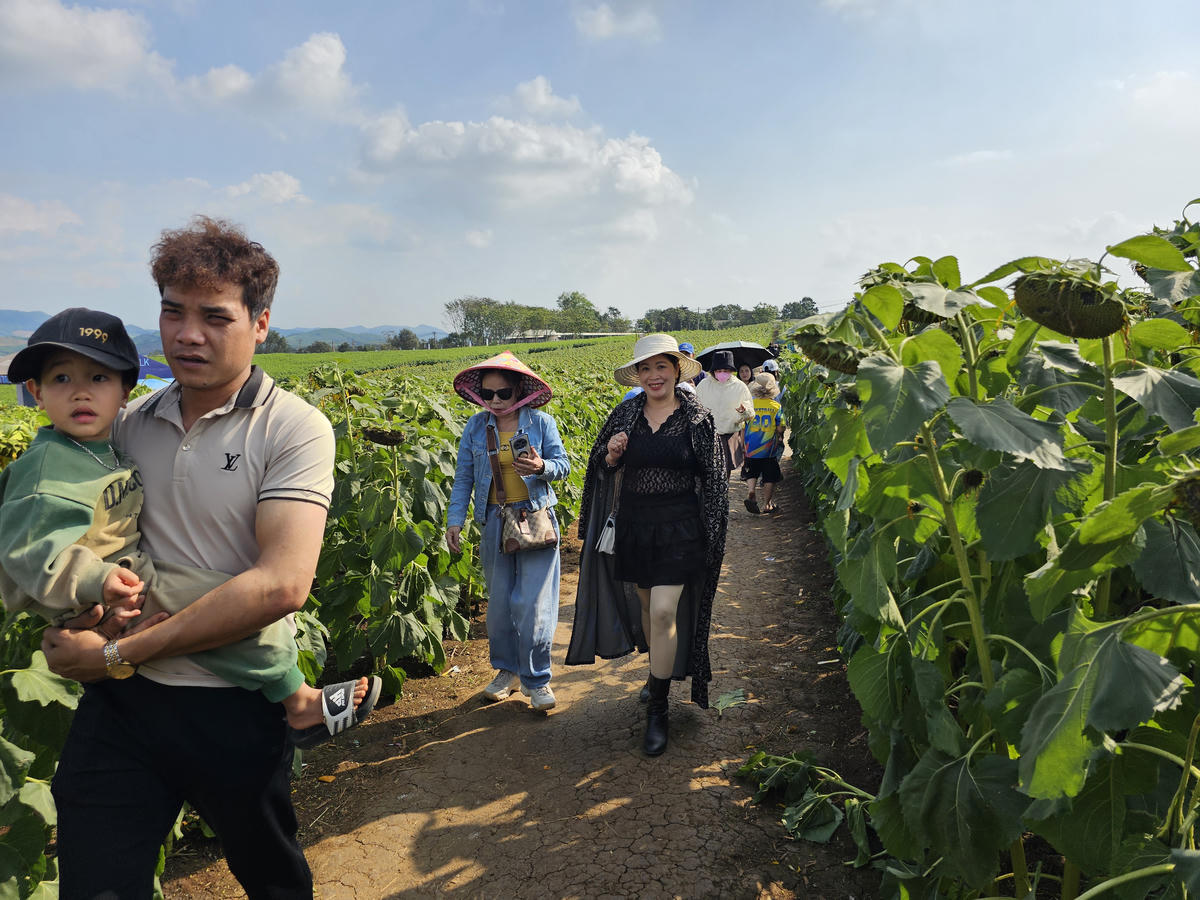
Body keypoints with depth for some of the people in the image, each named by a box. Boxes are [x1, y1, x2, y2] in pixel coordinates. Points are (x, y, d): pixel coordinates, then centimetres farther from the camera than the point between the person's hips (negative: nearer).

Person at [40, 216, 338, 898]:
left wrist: (117, 654, -18)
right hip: (121, 701, 3)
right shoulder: (129, 424, 3)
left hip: (236, 709, -3)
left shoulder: (294, 428, -13)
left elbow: (282, 584, -24)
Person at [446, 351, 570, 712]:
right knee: (499, 602, 11)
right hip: (495, 523, 3)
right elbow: (463, 477, 7)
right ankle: (507, 669, 29)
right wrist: (454, 519, 0)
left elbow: (563, 465, -2)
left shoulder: (540, 422, -2)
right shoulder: (476, 426, 4)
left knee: (533, 603, -4)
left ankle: (536, 678, 11)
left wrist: (541, 467, -25)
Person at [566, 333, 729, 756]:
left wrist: (709, 533, -2)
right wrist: (611, 455, -10)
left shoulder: (697, 418, -5)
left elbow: (712, 478, 1)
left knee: (664, 611, -9)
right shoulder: (625, 415, 3)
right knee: (646, 604, 16)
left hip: (679, 528, -4)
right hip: (633, 525, 4)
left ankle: (658, 709, 3)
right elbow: (602, 469, 13)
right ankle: (661, 669, 43)